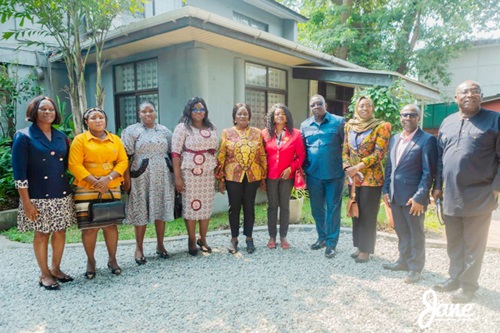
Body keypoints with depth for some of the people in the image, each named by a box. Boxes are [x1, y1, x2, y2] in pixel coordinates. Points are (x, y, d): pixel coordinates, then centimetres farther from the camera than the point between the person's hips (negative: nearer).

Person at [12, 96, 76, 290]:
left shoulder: (61, 136, 10)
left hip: (62, 194, 5)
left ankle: (56, 269, 28)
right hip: (39, 197, -5)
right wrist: (26, 202, -14)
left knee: (60, 231, 11)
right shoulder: (23, 136, -5)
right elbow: (19, 171, -10)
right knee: (42, 234, 6)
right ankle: (45, 275, 20)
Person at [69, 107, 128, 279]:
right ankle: (90, 261, 18)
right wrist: (94, 181, -17)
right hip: (86, 190, -2)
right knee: (89, 227, 0)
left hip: (112, 188, 3)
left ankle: (112, 259, 21)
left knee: (111, 224, 6)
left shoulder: (115, 140, 10)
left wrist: (108, 178, -13)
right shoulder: (80, 139, 0)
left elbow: (123, 161, 2)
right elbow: (74, 165, -8)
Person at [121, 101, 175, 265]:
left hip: (162, 177, 3)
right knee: (141, 212, 3)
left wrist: (175, 174, 7)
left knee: (161, 210, 8)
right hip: (141, 177, -3)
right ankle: (139, 248, 17)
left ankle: (160, 245, 23)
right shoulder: (132, 131, 0)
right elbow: (126, 157, -5)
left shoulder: (164, 130, 10)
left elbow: (172, 153, 13)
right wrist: (127, 178, -11)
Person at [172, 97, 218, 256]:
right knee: (190, 206, 1)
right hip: (190, 173, -4)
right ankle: (191, 240, 18)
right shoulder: (182, 127, -4)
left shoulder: (211, 128, 12)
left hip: (208, 173, 5)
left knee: (206, 206, 7)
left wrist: (217, 173, 9)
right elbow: (175, 153, -9)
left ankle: (203, 239, 23)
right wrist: (177, 177, -14)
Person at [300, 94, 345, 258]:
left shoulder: (338, 122, -4)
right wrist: (303, 170, 9)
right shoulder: (305, 125, 6)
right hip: (313, 174, 4)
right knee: (317, 209, 14)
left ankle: (331, 243, 17)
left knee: (333, 209, 6)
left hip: (334, 174, -3)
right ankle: (322, 238, 32)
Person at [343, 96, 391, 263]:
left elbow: (379, 152, -13)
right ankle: (359, 246, 26)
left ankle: (366, 250, 16)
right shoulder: (349, 125, 8)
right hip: (353, 177, 5)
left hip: (371, 177, -5)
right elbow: (345, 150, 8)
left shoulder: (380, 126, -6)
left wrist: (358, 167, -18)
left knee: (368, 215, 2)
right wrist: (349, 169, -8)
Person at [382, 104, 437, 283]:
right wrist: (386, 190, 8)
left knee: (416, 234, 9)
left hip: (413, 196, -6)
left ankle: (415, 267, 24)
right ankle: (403, 261, 34)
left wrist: (420, 197, -18)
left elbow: (429, 172, -14)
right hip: (394, 195, 6)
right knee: (401, 232, 19)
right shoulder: (394, 139, 11)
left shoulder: (427, 140, -10)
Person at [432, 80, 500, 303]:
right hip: (450, 196, 5)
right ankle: (455, 278, 31)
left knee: (473, 245, 7)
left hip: (478, 197, -5)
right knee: (453, 244, 16)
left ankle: (468, 285, 21)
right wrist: (437, 186, 11)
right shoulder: (447, 122, 11)